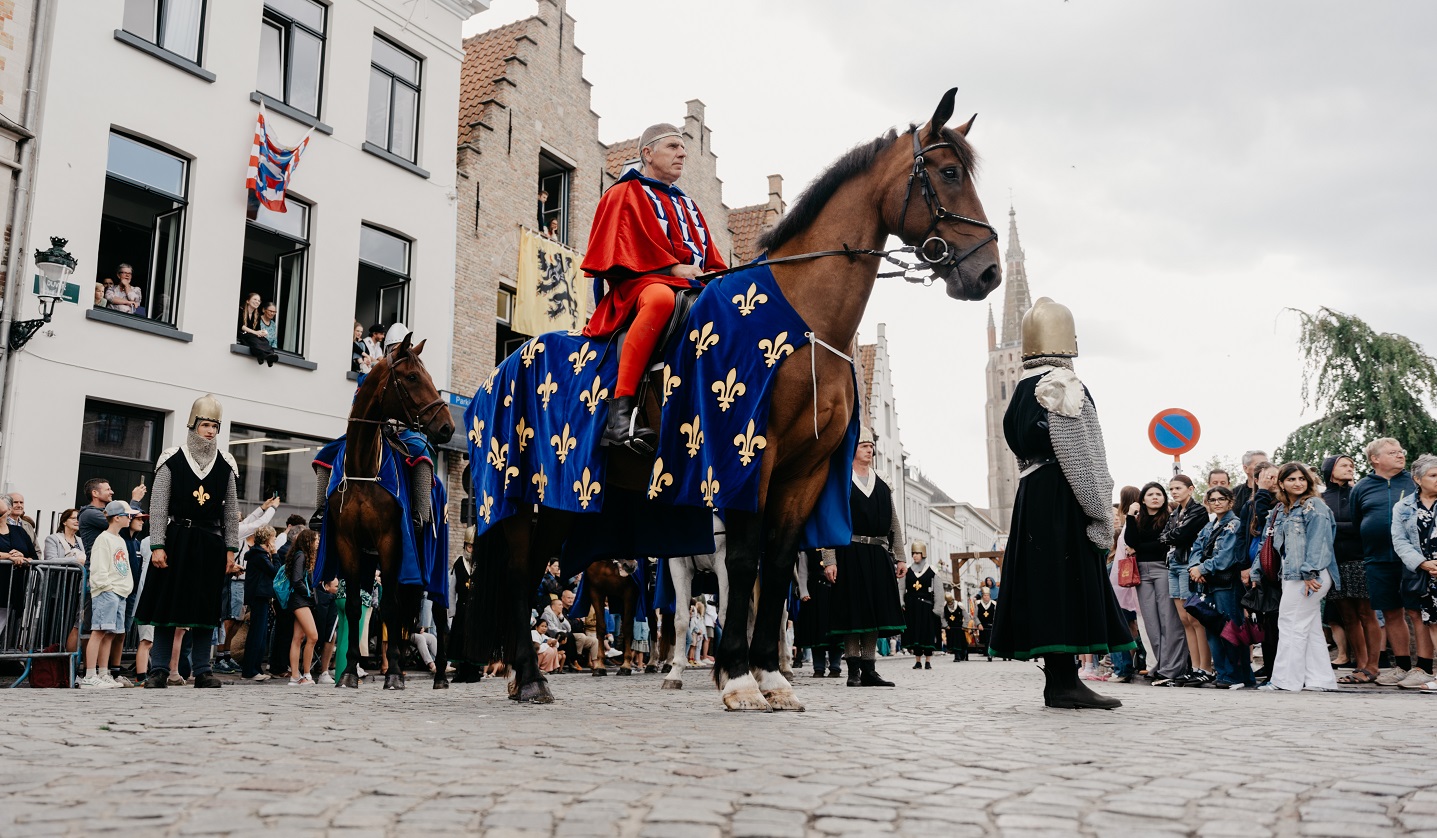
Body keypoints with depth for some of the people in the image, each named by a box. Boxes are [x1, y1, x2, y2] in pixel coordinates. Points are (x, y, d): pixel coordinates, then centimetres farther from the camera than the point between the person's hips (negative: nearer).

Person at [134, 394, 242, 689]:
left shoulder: (225, 464, 6)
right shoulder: (172, 461, -2)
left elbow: (231, 511, 10)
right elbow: (158, 507, -3)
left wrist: (230, 548, 6)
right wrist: (157, 546, -9)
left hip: (210, 543, 2)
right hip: (177, 539, -2)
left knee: (205, 606, 6)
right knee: (168, 601, 1)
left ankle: (202, 670, 13)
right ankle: (159, 670, 10)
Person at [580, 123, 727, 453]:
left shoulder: (686, 204, 32)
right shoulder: (625, 194, 13)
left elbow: (710, 256, 26)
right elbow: (627, 247, -3)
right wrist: (673, 267, -15)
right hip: (640, 283, -7)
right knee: (662, 298, -42)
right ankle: (620, 411, -48)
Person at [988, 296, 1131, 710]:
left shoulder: (1025, 385, 15)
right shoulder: (1062, 383, -11)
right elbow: (1078, 453, -16)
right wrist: (1101, 512, -12)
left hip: (1032, 496, 9)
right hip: (1063, 498, -9)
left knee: (1046, 582, 8)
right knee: (1067, 582, -7)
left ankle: (1058, 679, 11)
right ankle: (1064, 681, -6)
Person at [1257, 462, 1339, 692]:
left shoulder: (1314, 506, -6)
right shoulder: (1281, 510, 17)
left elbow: (1318, 542, -15)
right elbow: (1276, 543, 21)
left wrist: (1309, 573, -21)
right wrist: (1258, 569, 15)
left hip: (1310, 575, -8)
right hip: (1291, 574, 8)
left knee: (1291, 623, -6)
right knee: (1311, 627, 9)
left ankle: (1286, 679, -2)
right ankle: (1319, 679, 13)